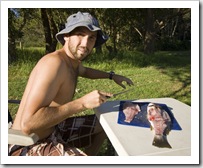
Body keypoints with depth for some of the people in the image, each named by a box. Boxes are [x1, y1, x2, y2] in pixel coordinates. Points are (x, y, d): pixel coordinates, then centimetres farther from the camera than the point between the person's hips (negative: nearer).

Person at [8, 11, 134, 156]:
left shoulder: (73, 60, 1)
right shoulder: (55, 62, -27)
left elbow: (84, 71, 29)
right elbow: (28, 123, -33)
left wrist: (112, 76, 22)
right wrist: (82, 103, -32)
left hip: (53, 129, 9)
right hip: (28, 147, -9)